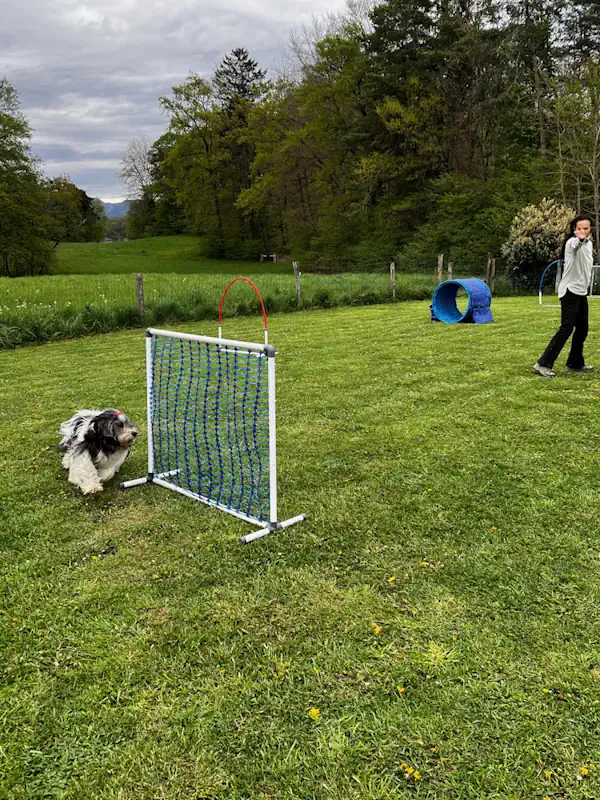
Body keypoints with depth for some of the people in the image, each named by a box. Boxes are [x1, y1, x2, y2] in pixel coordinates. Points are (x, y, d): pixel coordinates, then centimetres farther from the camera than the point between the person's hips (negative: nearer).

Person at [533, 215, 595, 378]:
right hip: (570, 291, -9)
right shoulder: (572, 242, -14)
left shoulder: (589, 244, 14)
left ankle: (575, 363, 23)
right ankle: (543, 364, -18)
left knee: (582, 329, 12)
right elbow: (576, 244, -41)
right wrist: (580, 238, -62)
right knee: (566, 328, -16)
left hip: (581, 292, 9)